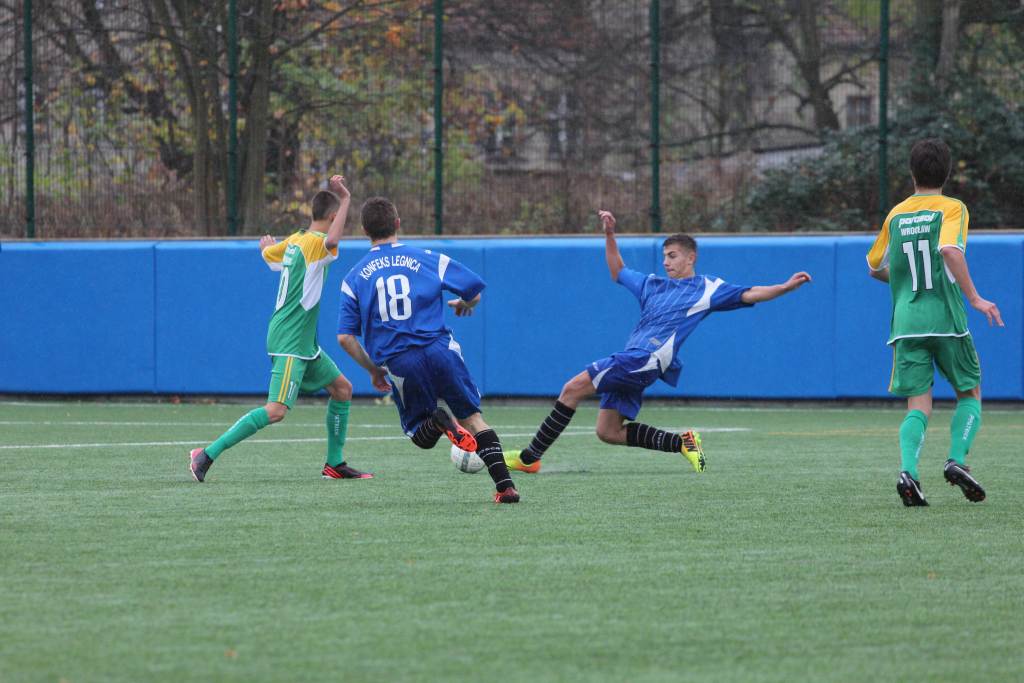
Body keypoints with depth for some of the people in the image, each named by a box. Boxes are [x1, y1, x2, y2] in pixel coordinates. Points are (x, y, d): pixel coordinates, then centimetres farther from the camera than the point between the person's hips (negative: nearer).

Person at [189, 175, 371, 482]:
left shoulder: (295, 241, 10)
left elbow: (267, 252, 31)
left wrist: (268, 243, 54)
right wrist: (346, 200, -35)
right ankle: (207, 455, -17)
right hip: (290, 343, -11)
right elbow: (331, 241, -41)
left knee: (342, 388, 17)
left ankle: (335, 464, 23)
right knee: (276, 411, -18)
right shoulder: (315, 243, -16)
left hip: (304, 344, 11)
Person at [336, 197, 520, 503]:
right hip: (439, 349, 0)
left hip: (397, 363, 0)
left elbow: (345, 337, 5)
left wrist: (374, 371, 18)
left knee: (421, 437, 18)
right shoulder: (428, 260, 7)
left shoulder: (354, 278, 10)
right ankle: (505, 485, -4)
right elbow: (475, 291, 7)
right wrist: (464, 305, 31)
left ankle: (437, 421, -18)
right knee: (474, 420, 13)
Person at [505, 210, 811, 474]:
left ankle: (530, 457, -13)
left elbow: (749, 295, 2)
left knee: (573, 388, -15)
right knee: (608, 432, 2)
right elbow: (617, 271, 39)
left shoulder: (707, 289, 5)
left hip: (646, 359, -9)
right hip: (629, 363, 9)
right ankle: (683, 443, 7)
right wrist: (609, 234, 29)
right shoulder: (652, 285, 25)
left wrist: (786, 286, -11)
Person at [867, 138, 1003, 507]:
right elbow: (950, 250, -21)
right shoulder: (952, 208, -2)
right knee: (970, 394, 15)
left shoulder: (896, 214, 12)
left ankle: (908, 470, -22)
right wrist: (974, 298, -19)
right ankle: (957, 460, -5)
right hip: (946, 320, -3)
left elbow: (875, 267, 21)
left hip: (906, 323, 3)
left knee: (918, 405, 2)